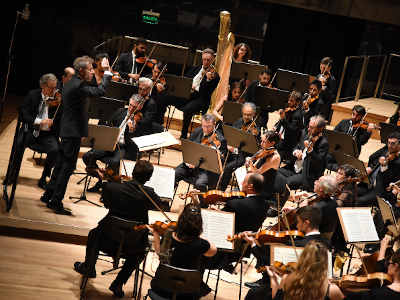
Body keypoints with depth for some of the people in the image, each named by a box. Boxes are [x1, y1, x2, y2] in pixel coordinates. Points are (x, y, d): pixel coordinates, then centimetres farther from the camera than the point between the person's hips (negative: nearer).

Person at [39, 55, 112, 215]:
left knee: (61, 164, 18)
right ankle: (56, 202, -2)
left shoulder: (72, 83, 11)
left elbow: (91, 89, 22)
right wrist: (107, 72, -20)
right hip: (73, 131, -10)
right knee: (68, 166, -5)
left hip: (67, 130, 10)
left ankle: (48, 195, 27)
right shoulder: (78, 86, -20)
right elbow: (100, 91, -29)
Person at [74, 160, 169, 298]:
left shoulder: (110, 187, -15)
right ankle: (119, 283, 31)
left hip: (109, 242, 0)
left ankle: (88, 267, 52)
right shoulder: (148, 193, -16)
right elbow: (163, 206, 2)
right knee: (140, 250, 37)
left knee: (94, 233, 35)